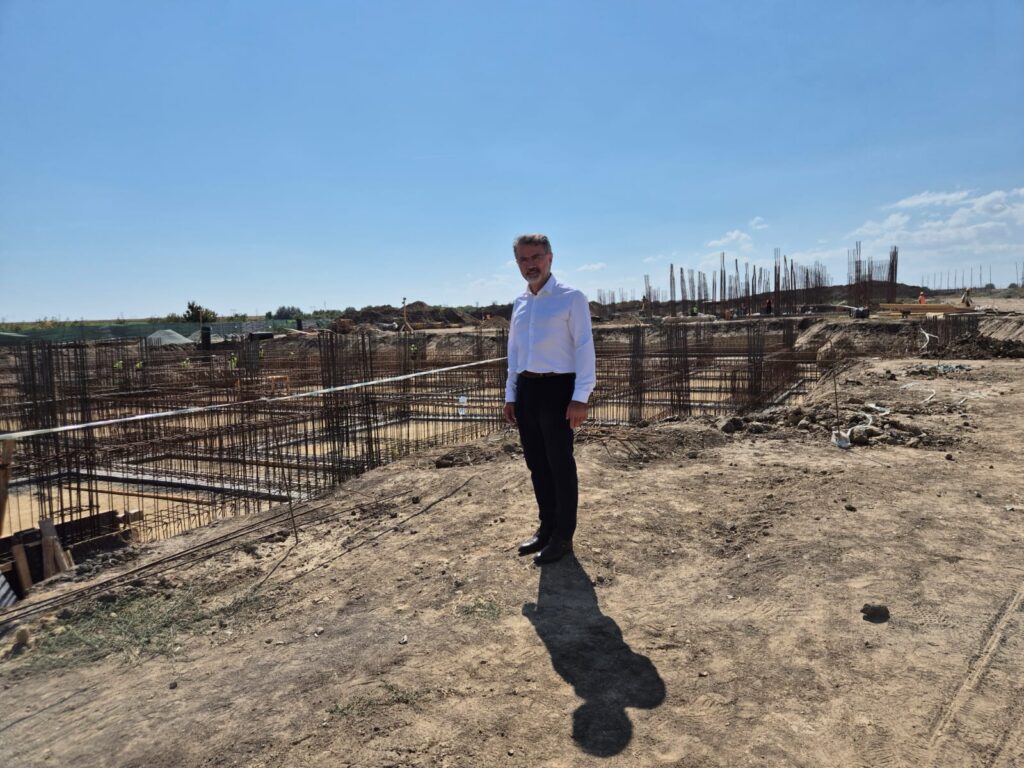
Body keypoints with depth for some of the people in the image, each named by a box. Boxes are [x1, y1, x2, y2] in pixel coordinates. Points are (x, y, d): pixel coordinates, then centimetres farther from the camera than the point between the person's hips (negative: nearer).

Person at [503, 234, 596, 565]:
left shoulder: (571, 298, -6)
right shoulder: (519, 303, 14)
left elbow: (584, 348, -11)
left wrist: (580, 398, -17)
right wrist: (510, 394, 15)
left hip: (557, 388, -6)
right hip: (526, 389, 7)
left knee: (560, 465, 2)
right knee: (536, 463, 13)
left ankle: (563, 536, 15)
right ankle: (546, 527, 29)